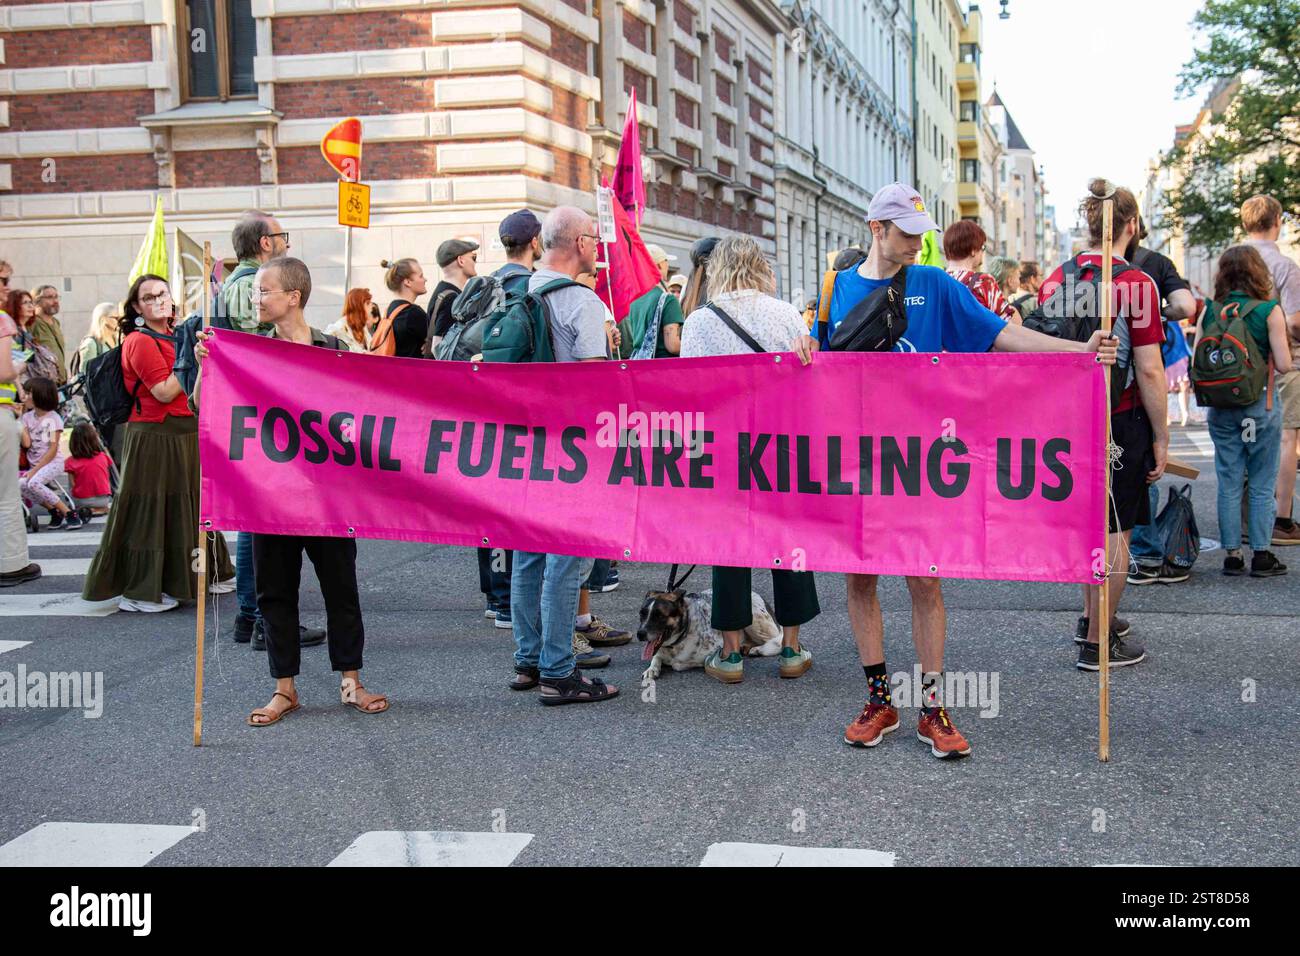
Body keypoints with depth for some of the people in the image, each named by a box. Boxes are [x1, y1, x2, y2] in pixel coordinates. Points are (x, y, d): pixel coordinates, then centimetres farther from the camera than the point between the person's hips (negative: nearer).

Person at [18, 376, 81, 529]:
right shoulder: (27, 417, 9)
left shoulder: (53, 418, -5)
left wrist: (35, 470, -16)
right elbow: (26, 443, -5)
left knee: (33, 482, -33)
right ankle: (54, 510, -6)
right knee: (20, 485, -24)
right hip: (34, 465, 5)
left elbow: (53, 450, -10)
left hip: (53, 463, -5)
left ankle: (69, 513, -24)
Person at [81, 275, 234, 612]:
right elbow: (165, 392, -21)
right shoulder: (140, 342, -13)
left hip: (184, 436, 9)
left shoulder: (172, 337, 14)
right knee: (151, 511, -4)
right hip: (154, 439, -9)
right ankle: (138, 593, 3)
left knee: (189, 506, 18)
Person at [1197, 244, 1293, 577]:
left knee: (1228, 484, 9)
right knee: (1262, 485, 6)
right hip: (1259, 405, -3)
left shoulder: (1209, 311, -1)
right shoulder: (1269, 310, -9)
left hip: (1220, 408, 3)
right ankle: (1261, 555, 9)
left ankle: (1232, 555, 12)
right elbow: (1283, 365, -11)